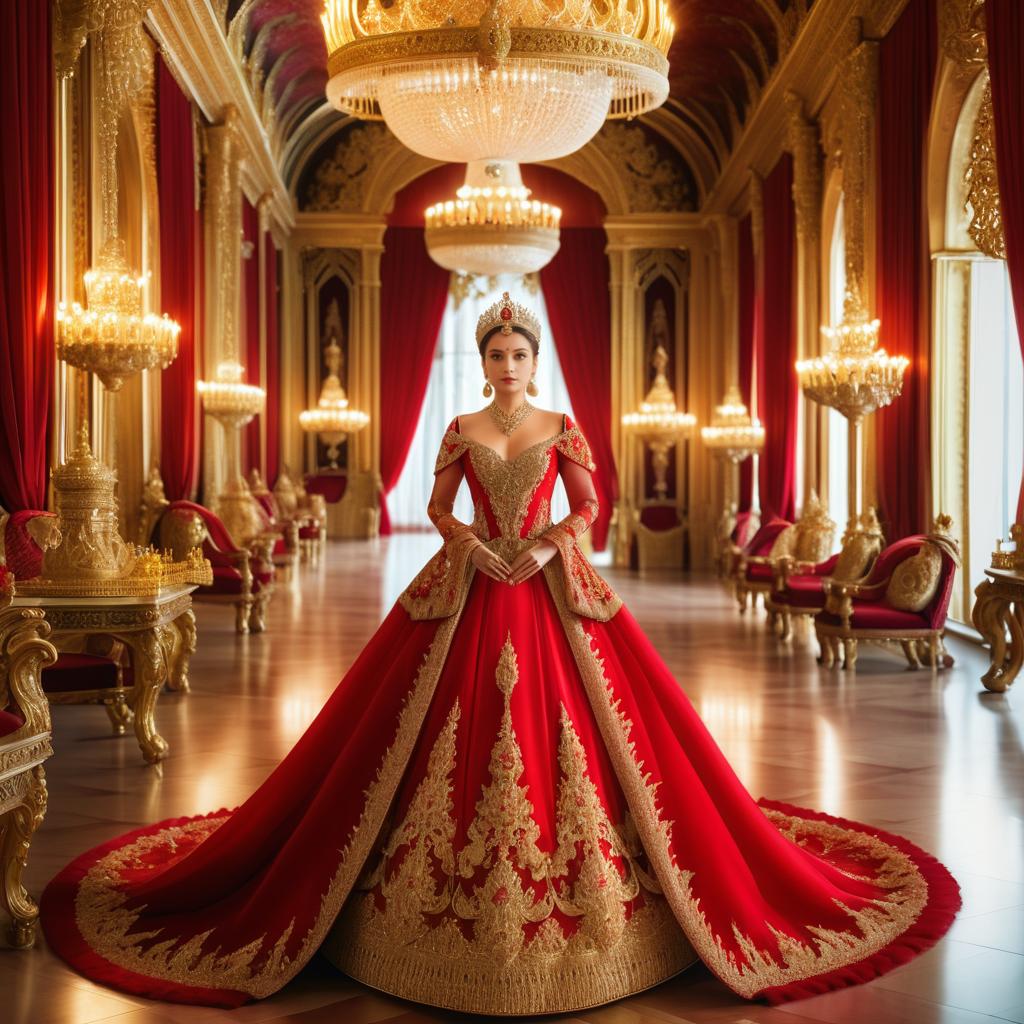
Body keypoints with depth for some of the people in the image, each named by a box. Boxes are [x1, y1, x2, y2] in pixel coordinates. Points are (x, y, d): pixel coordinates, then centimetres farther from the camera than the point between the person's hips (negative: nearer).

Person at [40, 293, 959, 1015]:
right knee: (462, 733, 1)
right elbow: (437, 509, 8)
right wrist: (474, 544, -9)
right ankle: (466, 874, 14)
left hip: (551, 590, -1)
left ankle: (562, 870, 12)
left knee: (556, 727, -2)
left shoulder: (562, 427, 4)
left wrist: (548, 545, -11)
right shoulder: (460, 430, 7)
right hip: (469, 593, 1)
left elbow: (590, 506, 4)